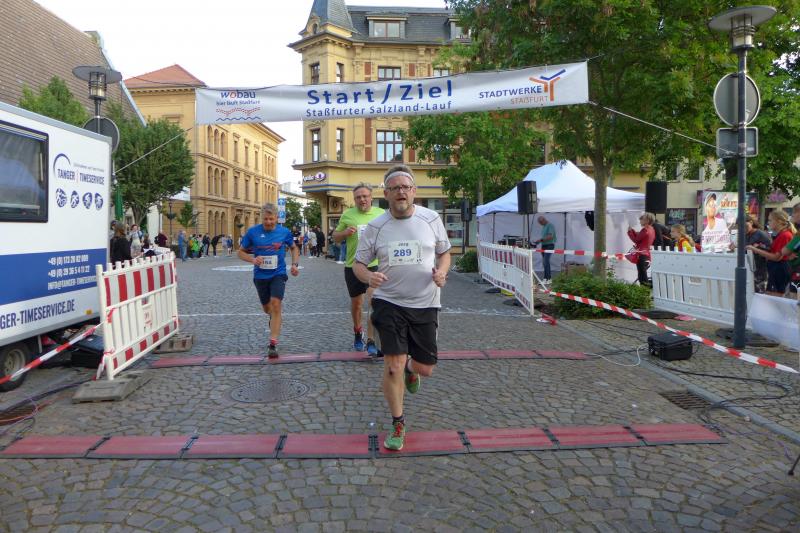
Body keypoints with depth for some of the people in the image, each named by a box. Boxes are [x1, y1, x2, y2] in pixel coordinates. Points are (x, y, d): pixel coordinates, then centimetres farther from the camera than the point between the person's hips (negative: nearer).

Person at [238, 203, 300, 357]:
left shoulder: (284, 232, -5)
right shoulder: (252, 232, -7)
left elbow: (294, 248, 13)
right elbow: (241, 252, 2)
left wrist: (295, 264, -2)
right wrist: (253, 259, -17)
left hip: (278, 274, -2)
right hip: (260, 276, 2)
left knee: (275, 303, -18)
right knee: (266, 307, 17)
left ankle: (273, 343, -16)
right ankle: (275, 316, 55)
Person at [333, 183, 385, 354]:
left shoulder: (381, 214, 3)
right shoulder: (347, 215, 3)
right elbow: (335, 237, 10)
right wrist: (345, 232, -11)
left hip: (375, 265, -2)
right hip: (352, 265, 2)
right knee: (356, 303, 16)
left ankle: (371, 341, -8)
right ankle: (358, 332, 39)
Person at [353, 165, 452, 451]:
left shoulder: (431, 219, 0)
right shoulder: (375, 227, -2)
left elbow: (444, 253, 12)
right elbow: (358, 264, 4)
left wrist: (442, 271, -11)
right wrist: (369, 276, -20)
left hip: (425, 303, 2)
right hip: (389, 302, -1)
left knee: (425, 368, 7)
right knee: (393, 365, -7)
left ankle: (410, 369, 47)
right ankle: (398, 424, 14)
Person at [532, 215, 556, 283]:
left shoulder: (550, 226, -10)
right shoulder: (544, 227, 18)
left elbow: (550, 236, -20)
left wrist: (541, 240, -22)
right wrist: (539, 242, 6)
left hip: (549, 245, -9)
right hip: (544, 246, 9)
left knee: (546, 261, -16)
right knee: (544, 262, 7)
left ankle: (546, 279, -18)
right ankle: (549, 278, 12)